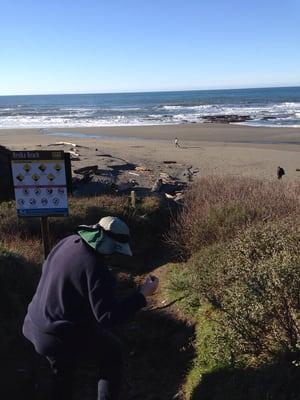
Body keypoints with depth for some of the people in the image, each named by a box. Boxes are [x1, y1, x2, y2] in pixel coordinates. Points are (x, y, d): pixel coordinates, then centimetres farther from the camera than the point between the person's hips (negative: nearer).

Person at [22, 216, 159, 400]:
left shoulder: (69, 242, -3)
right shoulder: (95, 267, -28)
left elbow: (48, 270, 15)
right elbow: (109, 316, -25)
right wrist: (142, 295, -20)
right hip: (65, 336, -8)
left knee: (62, 372, 31)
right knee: (113, 352, 17)